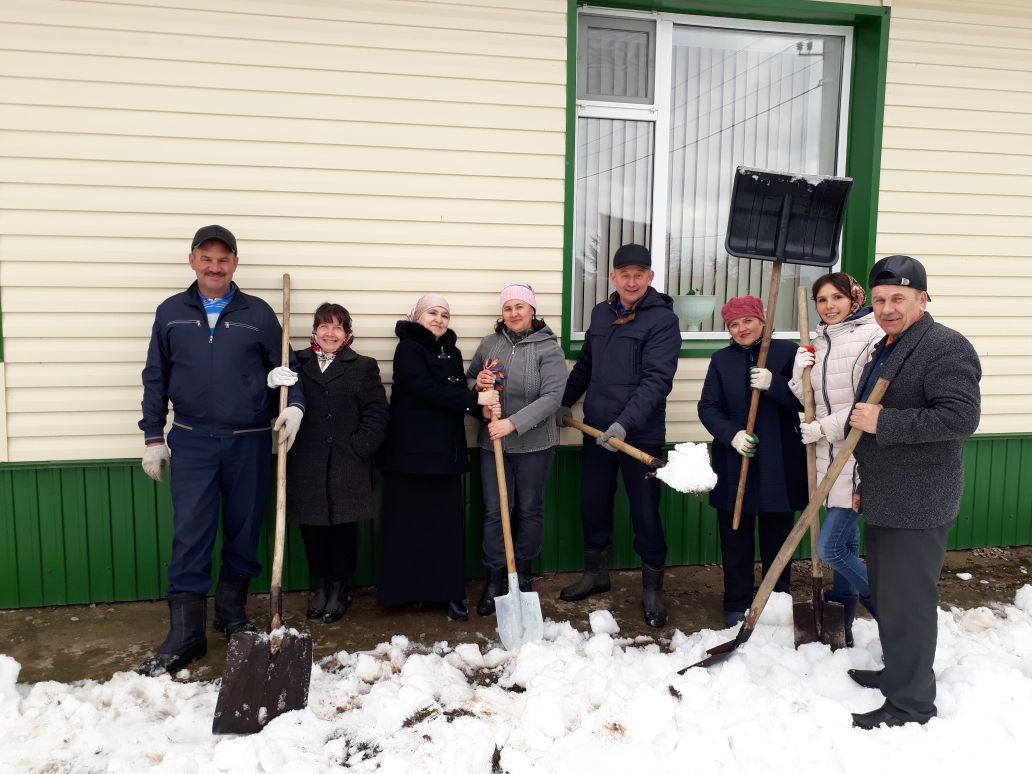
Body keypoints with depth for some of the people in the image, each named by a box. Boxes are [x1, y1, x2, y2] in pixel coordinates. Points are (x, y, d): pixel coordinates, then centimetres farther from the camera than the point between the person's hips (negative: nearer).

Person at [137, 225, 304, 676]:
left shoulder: (258, 313, 4)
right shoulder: (170, 313, 7)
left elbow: (285, 368, 6)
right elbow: (155, 379, 10)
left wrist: (294, 405, -13)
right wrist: (153, 437, 6)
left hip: (250, 442, 0)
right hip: (192, 442, 0)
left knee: (243, 532, 9)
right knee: (190, 535, -3)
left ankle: (232, 612, 28)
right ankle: (185, 634, 5)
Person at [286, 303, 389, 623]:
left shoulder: (363, 367, 4)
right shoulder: (296, 364, 8)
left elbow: (376, 413, -1)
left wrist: (359, 448, -11)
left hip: (347, 467, -1)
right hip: (306, 467, 2)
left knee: (343, 530, 7)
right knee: (312, 529, 9)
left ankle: (339, 590, 23)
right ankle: (319, 587, 27)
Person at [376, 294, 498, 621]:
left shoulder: (451, 353, 15)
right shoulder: (408, 348, -6)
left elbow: (459, 394, 11)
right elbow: (426, 390, -19)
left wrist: (484, 403, -10)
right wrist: (474, 398, -20)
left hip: (447, 451, 6)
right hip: (411, 450, -6)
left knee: (448, 522, 5)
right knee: (408, 522, 2)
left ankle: (450, 592, 13)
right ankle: (405, 590, 14)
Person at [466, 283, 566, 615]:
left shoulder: (548, 348, -9)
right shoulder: (489, 344, 4)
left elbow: (552, 397, -19)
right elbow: (467, 380, 14)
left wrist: (513, 423, -28)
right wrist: (478, 384, -11)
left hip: (534, 445, -2)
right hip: (492, 443, 3)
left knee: (530, 510, 12)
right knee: (494, 511, 5)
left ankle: (522, 573, 31)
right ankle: (494, 579, 18)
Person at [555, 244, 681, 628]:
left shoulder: (663, 320, -11)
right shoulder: (601, 313, 8)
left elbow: (656, 381, -20)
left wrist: (625, 423, -29)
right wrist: (565, 402, 20)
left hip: (641, 435, -6)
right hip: (596, 430, 6)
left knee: (646, 513, 4)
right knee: (593, 505, 15)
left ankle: (652, 589, 22)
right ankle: (596, 573, 35)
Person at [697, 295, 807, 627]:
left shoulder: (787, 351, -1)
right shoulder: (721, 359, 6)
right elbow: (708, 407, 2)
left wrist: (774, 385, -24)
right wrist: (731, 434, -15)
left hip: (779, 465, -1)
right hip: (734, 463, 1)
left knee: (777, 538, 11)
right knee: (735, 538, 7)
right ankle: (737, 606, 19)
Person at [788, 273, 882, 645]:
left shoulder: (872, 336, -12)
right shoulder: (817, 344, 11)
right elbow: (806, 401, 12)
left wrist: (824, 428, -14)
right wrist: (799, 373, -7)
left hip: (857, 457, -7)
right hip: (828, 458, 7)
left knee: (830, 548, -6)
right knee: (846, 543, 18)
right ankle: (842, 626, 31)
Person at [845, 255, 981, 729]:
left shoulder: (946, 347, -15)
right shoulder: (885, 349, 15)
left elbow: (961, 417, -26)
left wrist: (883, 422, -25)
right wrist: (863, 485, 26)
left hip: (917, 506, -9)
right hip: (884, 500, 10)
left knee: (906, 600, -1)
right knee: (885, 593, 20)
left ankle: (911, 701, 12)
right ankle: (896, 671, 36)